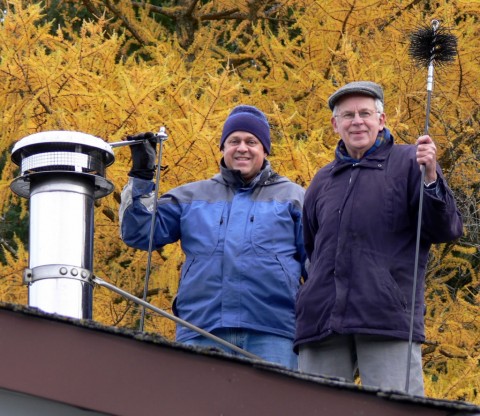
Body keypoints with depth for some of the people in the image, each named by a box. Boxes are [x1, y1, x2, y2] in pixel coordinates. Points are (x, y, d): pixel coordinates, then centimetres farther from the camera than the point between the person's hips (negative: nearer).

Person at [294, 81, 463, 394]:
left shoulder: (409, 163, 8)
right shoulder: (323, 181, 23)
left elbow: (447, 230, -1)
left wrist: (431, 178, -16)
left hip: (388, 321, -4)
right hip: (321, 322, 4)